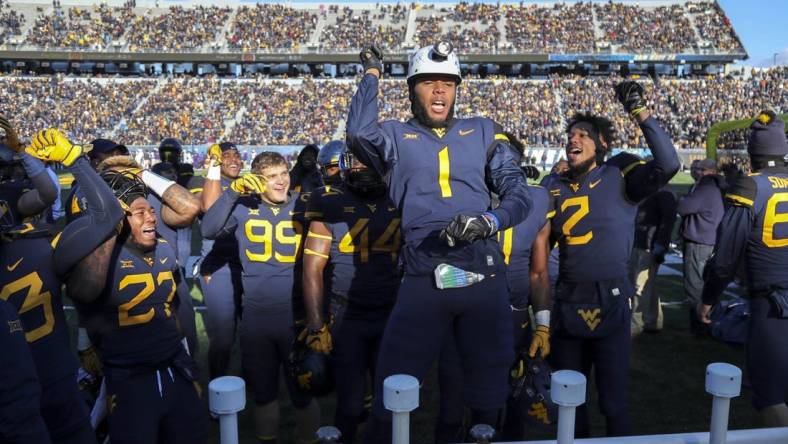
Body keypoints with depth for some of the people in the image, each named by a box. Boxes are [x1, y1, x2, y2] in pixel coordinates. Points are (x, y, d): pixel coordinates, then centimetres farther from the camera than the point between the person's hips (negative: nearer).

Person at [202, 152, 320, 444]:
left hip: (297, 317, -1)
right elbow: (208, 230, -14)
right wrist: (233, 191, -18)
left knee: (303, 392, 10)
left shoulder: (305, 206, -2)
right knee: (263, 392, 19)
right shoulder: (243, 208, 0)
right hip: (255, 319, 1)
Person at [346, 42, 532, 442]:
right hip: (423, 284, -1)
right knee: (390, 400, 4)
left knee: (489, 399, 16)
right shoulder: (395, 137, 9)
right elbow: (359, 133, -14)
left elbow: (519, 194, 7)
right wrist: (373, 72, -1)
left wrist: (489, 221, -14)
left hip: (485, 280, 2)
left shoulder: (483, 132, 13)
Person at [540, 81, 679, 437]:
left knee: (613, 401, 6)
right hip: (567, 303, 4)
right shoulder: (553, 186, 5)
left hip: (611, 302, -4)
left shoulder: (619, 175, -5)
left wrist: (640, 111, -26)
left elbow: (668, 165, -23)